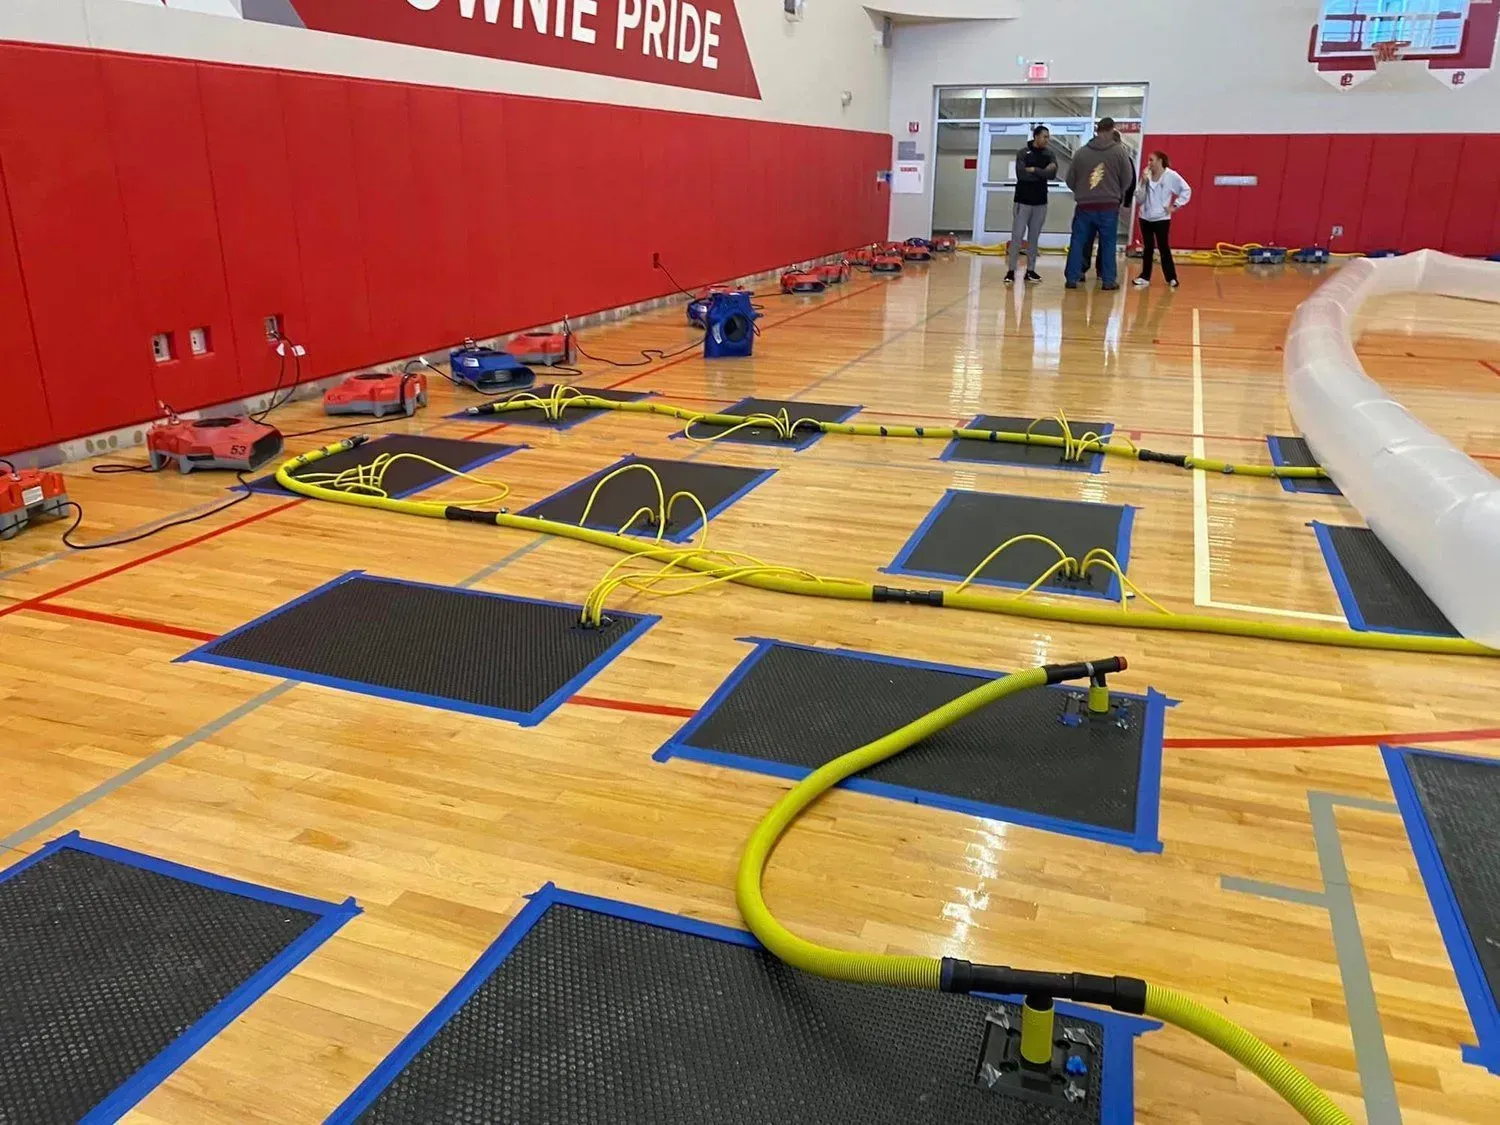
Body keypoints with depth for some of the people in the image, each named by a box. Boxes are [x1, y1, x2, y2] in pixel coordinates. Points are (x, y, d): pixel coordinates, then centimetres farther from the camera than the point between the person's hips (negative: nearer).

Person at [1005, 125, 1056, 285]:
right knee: (1017, 236, -6)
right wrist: (1043, 172, -11)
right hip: (1023, 201, -4)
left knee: (1034, 237, 7)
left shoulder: (1049, 154, 7)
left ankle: (1030, 270, 12)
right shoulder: (1023, 153, -3)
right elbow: (1022, 174, -17)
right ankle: (1011, 270, -3)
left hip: (1040, 202, 4)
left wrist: (1034, 170, -15)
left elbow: (1052, 174, -8)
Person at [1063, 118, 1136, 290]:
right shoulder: (1119, 151, -3)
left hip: (1084, 205, 1)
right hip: (1109, 206, -1)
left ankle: (1072, 278, 5)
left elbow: (1070, 180, 6)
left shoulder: (1081, 152, 1)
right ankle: (1108, 280, 8)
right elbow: (1128, 179, 0)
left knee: (1077, 242, 8)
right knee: (1108, 243, 7)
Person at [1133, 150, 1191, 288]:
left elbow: (1186, 190, -3)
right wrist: (1143, 183, -11)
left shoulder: (1171, 176, -7)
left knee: (1163, 247, -2)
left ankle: (1171, 278, 5)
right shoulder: (1147, 176, 2)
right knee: (1147, 247, 9)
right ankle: (1145, 276, 16)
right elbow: (1140, 199, 1)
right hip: (1145, 217, 4)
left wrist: (1175, 205, -6)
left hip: (1161, 218, -4)